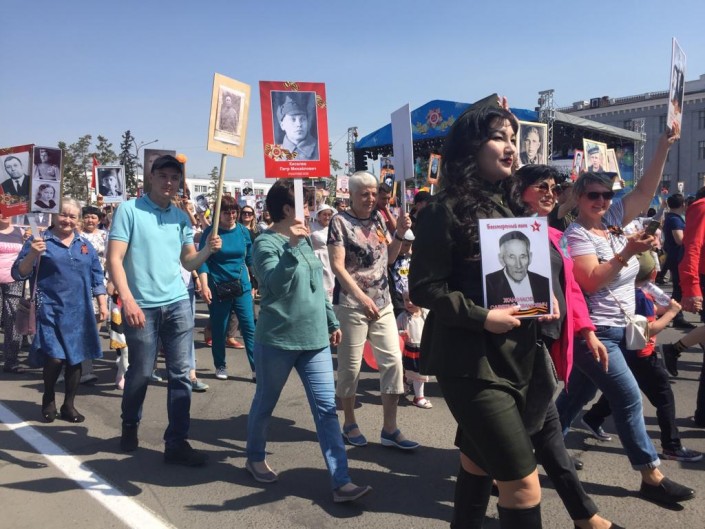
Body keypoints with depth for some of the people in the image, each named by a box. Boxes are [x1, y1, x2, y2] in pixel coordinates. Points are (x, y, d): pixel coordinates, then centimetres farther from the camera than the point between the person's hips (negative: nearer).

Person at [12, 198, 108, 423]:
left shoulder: (85, 245, 12)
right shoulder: (39, 241, -1)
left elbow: (96, 277, 16)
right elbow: (18, 274, -5)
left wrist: (102, 304, 9)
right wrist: (32, 254, -22)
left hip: (79, 312, 4)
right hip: (51, 311, -4)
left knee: (75, 358, 7)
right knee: (54, 358, -11)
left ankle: (69, 405, 23)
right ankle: (48, 399, 18)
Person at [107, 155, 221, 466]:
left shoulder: (181, 217, 10)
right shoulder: (129, 210, -4)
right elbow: (114, 259, -10)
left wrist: (208, 250, -9)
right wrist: (128, 301, -21)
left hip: (178, 303, 4)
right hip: (142, 306, -4)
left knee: (181, 373, 1)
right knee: (141, 373, 8)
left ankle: (176, 443, 9)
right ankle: (130, 426, 36)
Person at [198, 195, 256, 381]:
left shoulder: (243, 231, 3)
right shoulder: (210, 232, -5)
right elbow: (202, 260, -8)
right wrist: (204, 286, -18)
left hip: (242, 285, 2)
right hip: (218, 287, -2)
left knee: (249, 327, -2)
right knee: (219, 329, 9)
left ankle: (257, 368, 1)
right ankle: (220, 366, 25)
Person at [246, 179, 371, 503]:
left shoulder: (304, 240, 11)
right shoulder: (267, 243, -12)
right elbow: (276, 284, -28)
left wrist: (332, 321, 20)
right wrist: (290, 246, -36)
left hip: (314, 338, 6)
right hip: (277, 340, -6)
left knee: (326, 407, 0)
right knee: (265, 402, 13)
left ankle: (341, 482, 1)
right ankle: (255, 458, 38)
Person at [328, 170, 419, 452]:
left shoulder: (378, 218, 10)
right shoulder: (340, 221, -6)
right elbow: (337, 265, -12)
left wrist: (400, 234, -1)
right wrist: (361, 296, -20)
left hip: (383, 302, 6)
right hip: (351, 304, -6)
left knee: (393, 361, 2)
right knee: (350, 365, 4)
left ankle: (389, 428, 11)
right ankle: (349, 423, 22)